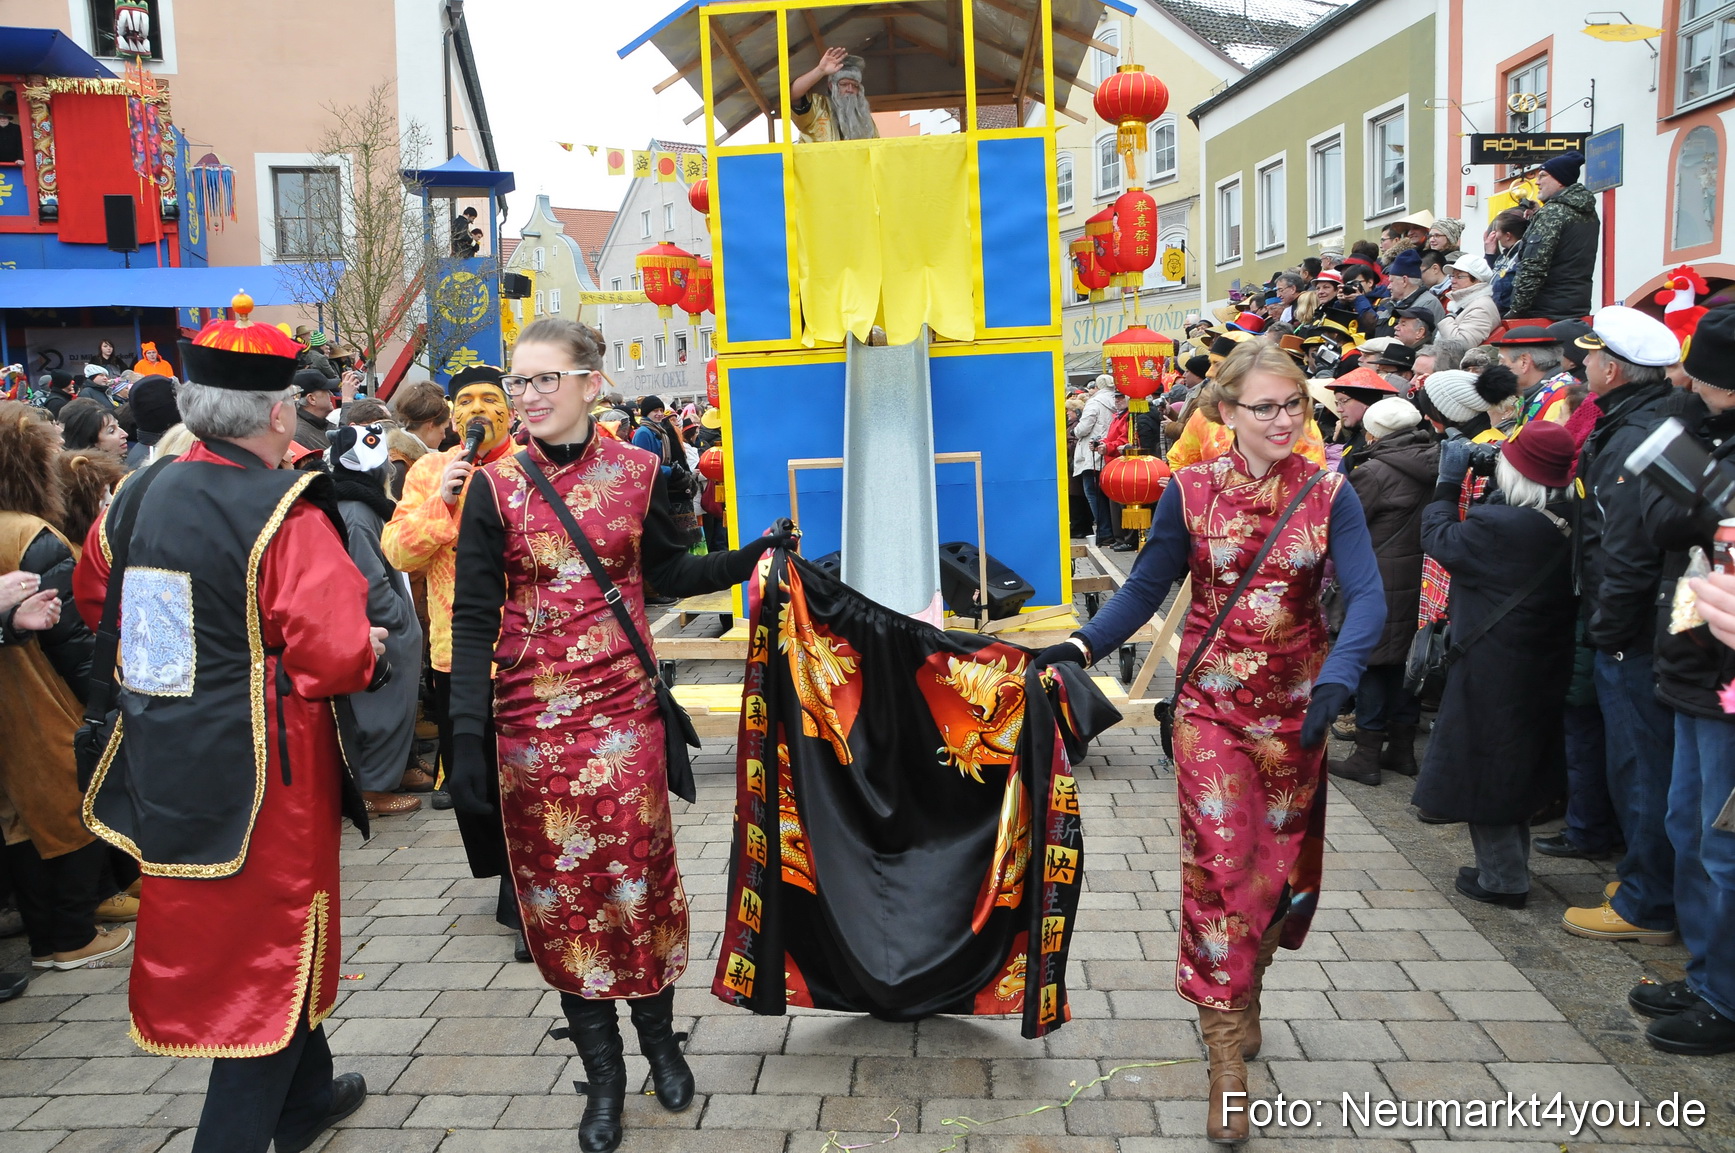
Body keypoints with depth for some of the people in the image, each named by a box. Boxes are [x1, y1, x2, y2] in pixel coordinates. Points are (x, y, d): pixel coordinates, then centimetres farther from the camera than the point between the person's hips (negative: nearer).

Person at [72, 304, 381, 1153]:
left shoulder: (134, 500, 1)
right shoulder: (286, 517, -21)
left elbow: (92, 598, 18)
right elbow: (337, 657, -26)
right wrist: (373, 652, -5)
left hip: (165, 766, 8)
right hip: (260, 779, -8)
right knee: (271, 956, 9)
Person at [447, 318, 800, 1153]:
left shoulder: (635, 472, -1)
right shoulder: (495, 487, -5)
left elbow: (667, 573, 11)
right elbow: (474, 617, -6)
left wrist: (756, 555, -1)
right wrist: (468, 735, -12)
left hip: (622, 708, 1)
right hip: (532, 717, 0)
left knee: (637, 869, 7)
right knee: (559, 882, 7)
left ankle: (659, 1038, 31)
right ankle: (603, 1074, 23)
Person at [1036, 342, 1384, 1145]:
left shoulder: (1329, 494, -5)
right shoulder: (1189, 491, -5)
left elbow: (1367, 596, -16)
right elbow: (1147, 588, -1)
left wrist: (1338, 680, -33)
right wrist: (1081, 646, -15)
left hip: (1295, 711, 2)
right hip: (1212, 708, -1)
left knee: (1281, 862, 14)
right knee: (1218, 865, -6)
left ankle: (1242, 990, 42)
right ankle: (1228, 1060, 4)